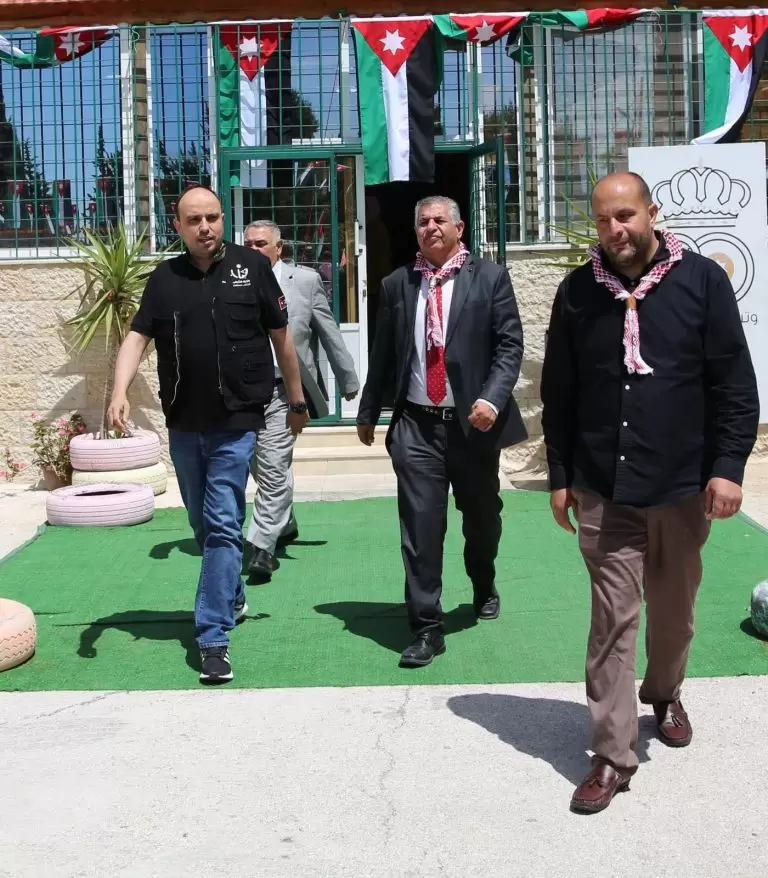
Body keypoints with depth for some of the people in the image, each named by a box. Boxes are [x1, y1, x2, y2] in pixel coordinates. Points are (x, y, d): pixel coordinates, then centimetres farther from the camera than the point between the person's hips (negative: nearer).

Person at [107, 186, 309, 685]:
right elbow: (138, 336, -2)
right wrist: (120, 392, -18)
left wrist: (297, 401, 7)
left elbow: (281, 335, 3)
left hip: (237, 422, -4)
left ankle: (214, 636, -4)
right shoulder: (165, 278, 4)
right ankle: (233, 599, 39)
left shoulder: (251, 267, -3)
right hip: (183, 423, 4)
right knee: (203, 524, 17)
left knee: (223, 526, -7)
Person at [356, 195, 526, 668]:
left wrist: (493, 399, -18)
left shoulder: (490, 277, 1)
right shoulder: (397, 284, 7)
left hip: (473, 421, 0)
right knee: (420, 526, -4)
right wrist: (368, 412, 16)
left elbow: (510, 344, -5)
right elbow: (383, 353, 13)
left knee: (482, 515, 17)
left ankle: (484, 587, 46)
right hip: (416, 425, 1)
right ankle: (427, 628, 4)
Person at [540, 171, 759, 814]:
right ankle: (613, 756, 6)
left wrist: (729, 466, -10)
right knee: (613, 618, -1)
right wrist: (560, 476, 5)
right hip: (604, 488, 0)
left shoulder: (701, 280, -3)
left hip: (683, 483, 0)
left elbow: (735, 384, -3)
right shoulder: (578, 292, 1)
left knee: (673, 608, 16)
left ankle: (665, 694, 44)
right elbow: (559, 394, 6)